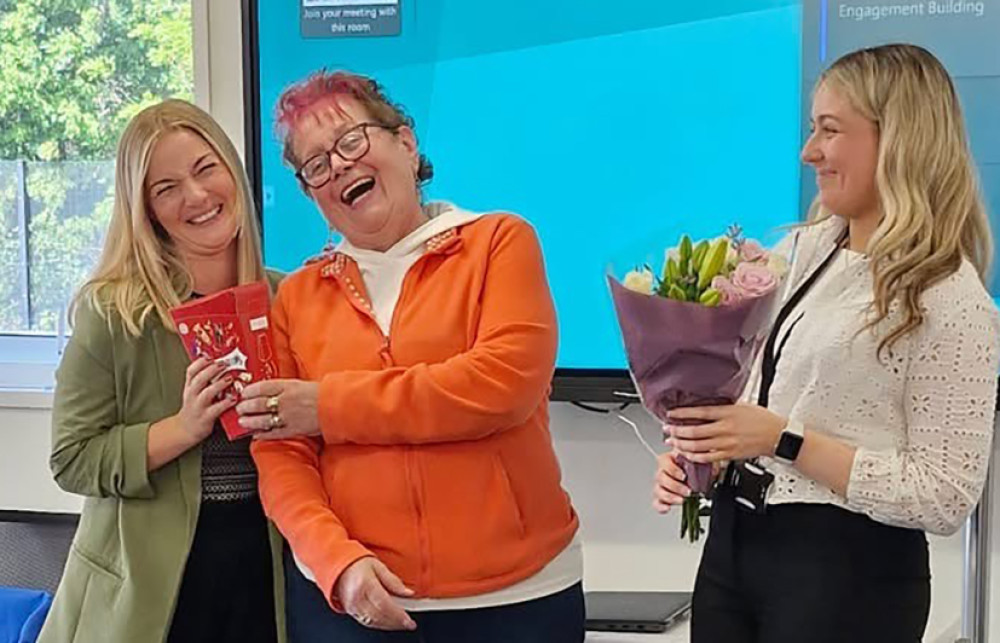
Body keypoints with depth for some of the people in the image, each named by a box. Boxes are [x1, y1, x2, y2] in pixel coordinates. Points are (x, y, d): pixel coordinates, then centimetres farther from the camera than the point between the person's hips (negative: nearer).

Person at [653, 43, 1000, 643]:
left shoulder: (952, 302, -14)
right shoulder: (799, 251, 5)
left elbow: (947, 498, -17)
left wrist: (785, 442, -22)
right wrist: (692, 442, -4)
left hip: (848, 567, -6)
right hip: (732, 538, 6)